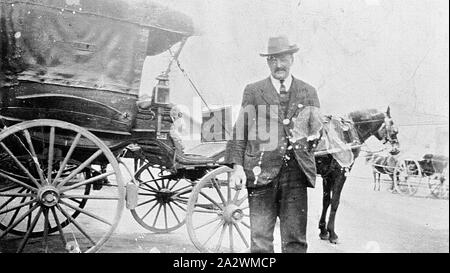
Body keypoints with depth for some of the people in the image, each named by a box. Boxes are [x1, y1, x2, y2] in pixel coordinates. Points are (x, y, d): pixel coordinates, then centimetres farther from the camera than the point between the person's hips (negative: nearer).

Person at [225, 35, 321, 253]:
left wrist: (313, 135, 0)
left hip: (296, 172, 2)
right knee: (260, 239, 1)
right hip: (261, 172, -1)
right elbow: (240, 131, 6)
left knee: (295, 240, 3)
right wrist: (237, 166, -3)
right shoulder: (253, 91, 10)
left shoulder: (308, 92, 16)